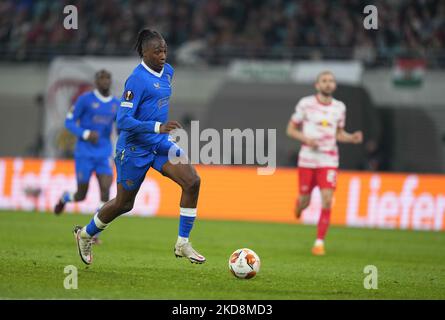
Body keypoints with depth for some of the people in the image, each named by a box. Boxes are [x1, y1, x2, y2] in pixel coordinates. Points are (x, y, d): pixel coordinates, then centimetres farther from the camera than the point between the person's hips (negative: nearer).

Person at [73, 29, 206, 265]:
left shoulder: (167, 72, 4)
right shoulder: (137, 79, -22)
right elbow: (123, 121, -26)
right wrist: (158, 127, -35)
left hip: (159, 142, 7)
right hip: (134, 148, -7)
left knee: (192, 181, -14)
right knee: (124, 203, 8)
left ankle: (182, 244, -6)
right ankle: (85, 234, 36)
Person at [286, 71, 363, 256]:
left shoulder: (339, 107, 6)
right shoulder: (306, 104, -4)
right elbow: (291, 129, 2)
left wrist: (352, 138, -3)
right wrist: (306, 139, -16)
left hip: (329, 161, 1)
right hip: (307, 159, -1)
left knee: (327, 201, -14)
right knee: (305, 201, 5)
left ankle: (319, 243, -6)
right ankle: (299, 205, 45)